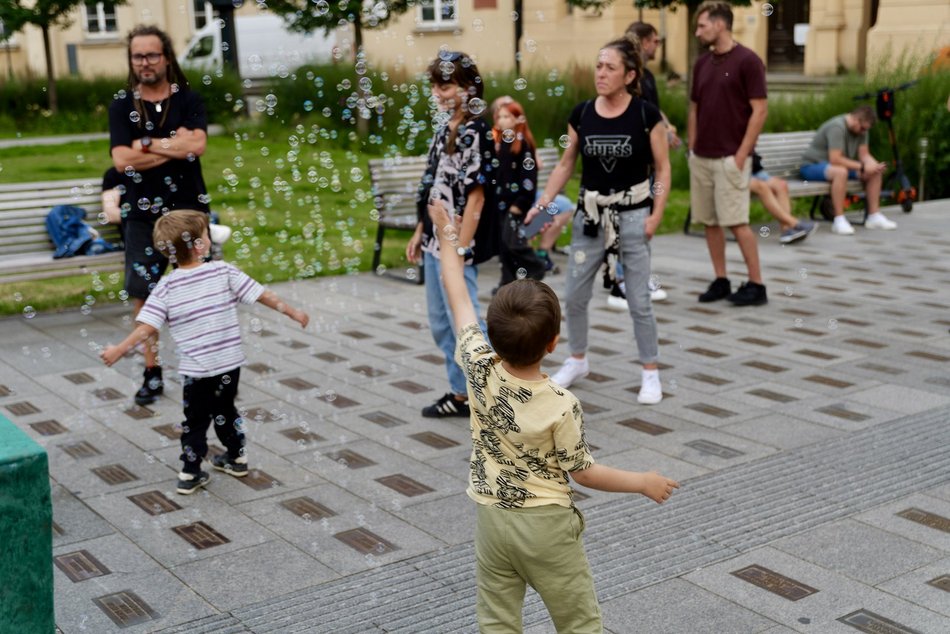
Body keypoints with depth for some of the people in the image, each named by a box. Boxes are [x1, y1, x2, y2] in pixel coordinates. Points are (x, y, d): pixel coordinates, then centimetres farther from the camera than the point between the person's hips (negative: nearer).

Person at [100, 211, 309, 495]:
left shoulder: (166, 287, -7)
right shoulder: (224, 271, -7)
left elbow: (147, 327, -13)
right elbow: (262, 295, -5)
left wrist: (119, 349, -4)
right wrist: (292, 311, 6)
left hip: (195, 369, -1)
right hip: (229, 363, 2)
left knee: (196, 419, 12)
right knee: (224, 410, 23)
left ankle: (190, 473, 13)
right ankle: (237, 458, 34)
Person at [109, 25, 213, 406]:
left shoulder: (189, 100, 2)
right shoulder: (121, 106, 3)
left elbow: (196, 145, -16)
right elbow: (122, 160, -11)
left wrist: (147, 143, -12)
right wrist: (175, 147, -12)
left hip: (190, 211, -1)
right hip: (143, 216, 1)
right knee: (143, 295, 1)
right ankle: (152, 372, 12)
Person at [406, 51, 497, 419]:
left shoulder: (475, 132, -14)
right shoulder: (445, 128, 11)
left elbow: (476, 195, -18)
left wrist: (460, 250, -21)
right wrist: (420, 233, 16)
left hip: (457, 244, -9)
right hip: (435, 241, 9)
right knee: (440, 323, 15)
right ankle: (460, 392, 27)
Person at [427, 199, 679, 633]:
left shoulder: (479, 370, -15)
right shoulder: (562, 407, -23)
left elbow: (459, 303, -2)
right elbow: (582, 471, -10)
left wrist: (447, 241, 11)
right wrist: (644, 482, 3)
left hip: (491, 519, 4)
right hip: (546, 525, -4)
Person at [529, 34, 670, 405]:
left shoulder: (646, 115, -9)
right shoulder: (581, 114, 0)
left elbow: (663, 168, -3)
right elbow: (566, 164, 7)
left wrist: (656, 214, -12)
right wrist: (543, 203, -3)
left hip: (632, 215, -3)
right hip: (590, 214, 4)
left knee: (638, 300, 1)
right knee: (574, 295, 9)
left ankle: (650, 373, 16)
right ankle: (577, 361, 31)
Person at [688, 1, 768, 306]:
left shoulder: (747, 60, -10)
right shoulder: (701, 64, 12)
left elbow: (760, 111, -12)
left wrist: (742, 153, -16)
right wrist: (691, 147, 11)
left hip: (730, 158, -7)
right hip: (701, 158, 7)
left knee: (736, 221, -8)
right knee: (709, 221, 8)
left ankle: (756, 285, 0)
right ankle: (721, 281, 16)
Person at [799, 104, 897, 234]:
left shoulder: (861, 129, 2)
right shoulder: (837, 127, -25)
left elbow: (864, 155, 1)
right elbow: (835, 159, -31)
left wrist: (874, 165, -21)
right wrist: (862, 167, -29)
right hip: (813, 166, -9)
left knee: (875, 172, -4)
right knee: (841, 171, -40)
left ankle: (874, 216, 0)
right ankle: (839, 220, -36)